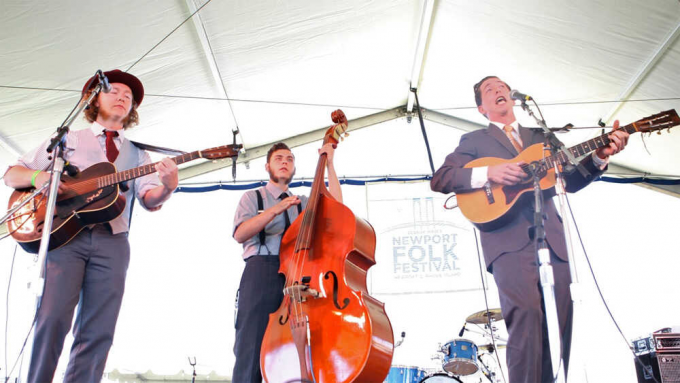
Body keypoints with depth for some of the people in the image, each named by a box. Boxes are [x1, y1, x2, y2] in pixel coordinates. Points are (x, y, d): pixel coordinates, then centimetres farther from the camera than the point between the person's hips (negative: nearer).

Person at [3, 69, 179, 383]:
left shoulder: (137, 154, 20)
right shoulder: (67, 139, 19)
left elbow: (150, 200, 4)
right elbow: (11, 174, 16)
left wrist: (167, 187, -19)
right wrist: (37, 176, -8)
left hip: (111, 241, 1)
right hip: (64, 234, -1)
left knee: (99, 331, -6)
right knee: (53, 317, -14)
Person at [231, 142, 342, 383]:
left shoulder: (303, 202, 26)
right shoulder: (253, 197, 16)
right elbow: (240, 234, -2)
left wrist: (329, 165, 8)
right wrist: (275, 209, -13)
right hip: (262, 271, -3)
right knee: (251, 348, -12)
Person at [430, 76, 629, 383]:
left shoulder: (540, 137, 25)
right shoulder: (474, 140, 13)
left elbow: (570, 181, 17)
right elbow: (439, 179, 1)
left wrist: (599, 157, -1)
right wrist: (488, 173, -13)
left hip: (551, 240, 5)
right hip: (508, 240, -4)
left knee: (560, 322, 0)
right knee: (526, 315, -21)